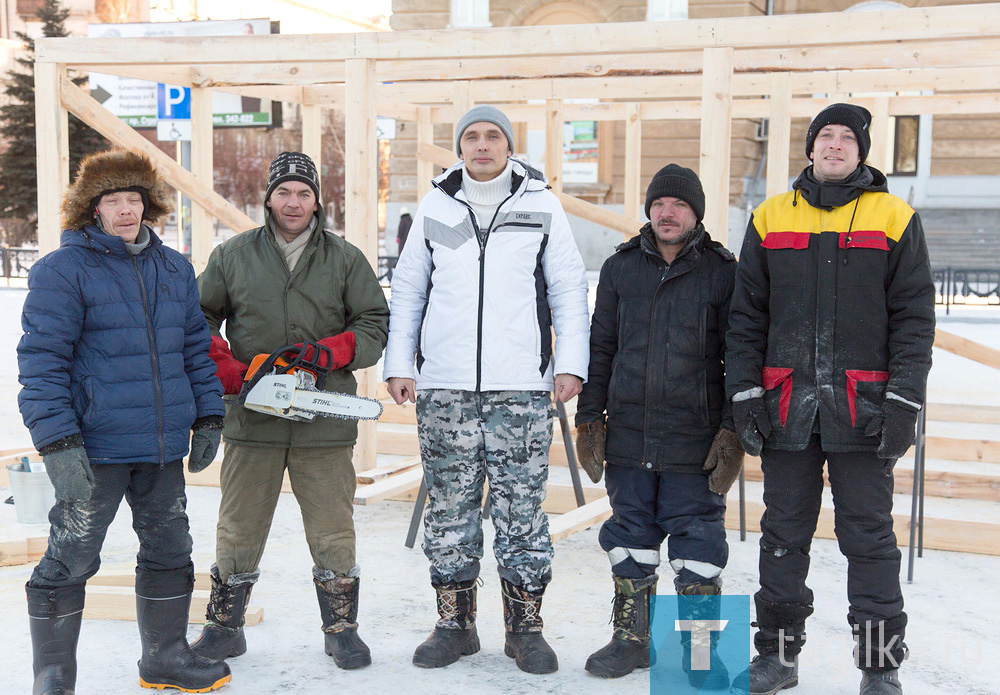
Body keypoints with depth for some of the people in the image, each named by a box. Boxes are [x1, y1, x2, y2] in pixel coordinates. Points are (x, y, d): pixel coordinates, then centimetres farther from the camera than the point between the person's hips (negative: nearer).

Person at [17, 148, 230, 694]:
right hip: (94, 446, -6)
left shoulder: (174, 269, 11)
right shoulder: (63, 269, -9)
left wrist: (208, 417, 13)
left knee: (169, 551, 16)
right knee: (70, 559, 0)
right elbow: (42, 361, -13)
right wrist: (58, 443, -19)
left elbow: (196, 347, 18)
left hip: (163, 446, 6)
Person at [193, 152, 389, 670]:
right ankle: (224, 629, 21)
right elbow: (200, 319, 11)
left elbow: (375, 325, 4)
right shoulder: (232, 256, 8)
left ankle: (341, 629, 18)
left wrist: (327, 353, -12)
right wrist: (226, 370, -5)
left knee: (333, 531, 5)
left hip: (323, 424, 0)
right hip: (253, 419, 1)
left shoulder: (345, 260, 6)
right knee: (238, 530, 8)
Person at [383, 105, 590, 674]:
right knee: (450, 509, 6)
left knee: (522, 509, 0)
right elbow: (408, 290, 16)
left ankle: (526, 627, 12)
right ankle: (455, 623, 18)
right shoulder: (435, 207, 12)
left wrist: (571, 363, 0)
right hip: (445, 389, 2)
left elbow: (569, 289, 8)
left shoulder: (541, 204, 8)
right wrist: (400, 364, 9)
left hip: (521, 388, -2)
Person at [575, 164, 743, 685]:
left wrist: (734, 429, -5)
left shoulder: (723, 272, 0)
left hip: (695, 438, -3)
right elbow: (600, 348, 12)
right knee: (630, 536, 12)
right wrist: (589, 417, 8)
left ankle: (700, 647, 16)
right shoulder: (620, 269, 8)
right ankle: (631, 638, 26)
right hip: (627, 434, 3)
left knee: (697, 541, 2)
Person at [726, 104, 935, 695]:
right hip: (787, 406, 2)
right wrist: (745, 392, 1)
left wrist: (903, 401, -8)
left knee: (869, 537, 2)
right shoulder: (771, 218, 10)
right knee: (784, 534, 10)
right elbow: (746, 314, 10)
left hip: (863, 405, -2)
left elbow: (914, 317, 1)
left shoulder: (894, 218, 4)